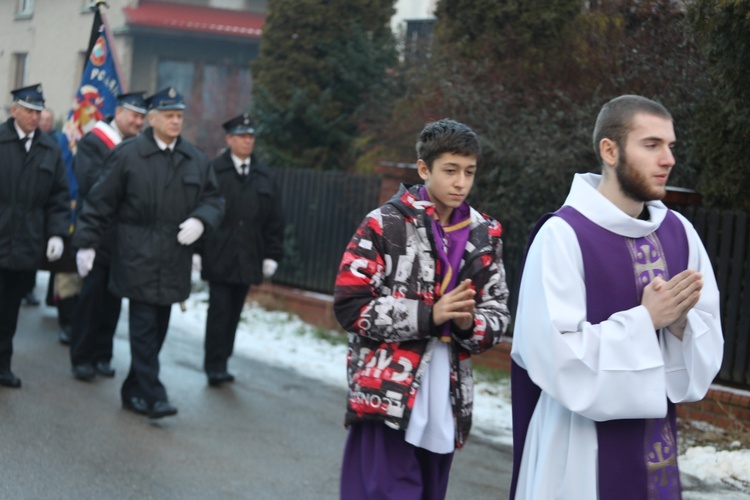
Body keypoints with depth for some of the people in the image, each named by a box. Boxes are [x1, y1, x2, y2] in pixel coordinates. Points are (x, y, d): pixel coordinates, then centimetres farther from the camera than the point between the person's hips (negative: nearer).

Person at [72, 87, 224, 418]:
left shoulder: (196, 160, 10)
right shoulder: (127, 155, -2)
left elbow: (214, 200, 15)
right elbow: (100, 202, -1)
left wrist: (200, 220, -7)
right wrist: (86, 242, -5)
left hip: (174, 262, 5)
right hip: (138, 258, -5)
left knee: (158, 329, 9)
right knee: (144, 327, -7)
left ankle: (134, 390, 20)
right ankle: (152, 396, -6)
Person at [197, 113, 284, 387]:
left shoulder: (264, 176, 12)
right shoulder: (213, 170, 0)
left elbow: (275, 219, 13)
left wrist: (272, 254, 7)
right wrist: (196, 250, -6)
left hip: (248, 259, 4)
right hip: (218, 258, -4)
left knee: (233, 312, 7)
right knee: (219, 310, -6)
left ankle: (220, 363, 14)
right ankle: (215, 366, -1)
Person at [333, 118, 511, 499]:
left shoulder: (484, 236, 8)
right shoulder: (384, 225, -5)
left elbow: (499, 316, 10)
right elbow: (350, 307, -10)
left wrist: (469, 323, -13)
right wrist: (429, 315, -18)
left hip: (445, 404, 5)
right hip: (386, 399, -5)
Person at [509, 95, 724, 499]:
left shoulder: (679, 232, 3)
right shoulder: (562, 235, -15)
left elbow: (709, 342, 6)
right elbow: (555, 354, -20)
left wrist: (680, 322, -14)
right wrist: (645, 319, -20)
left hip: (658, 443, 6)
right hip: (583, 448, -5)